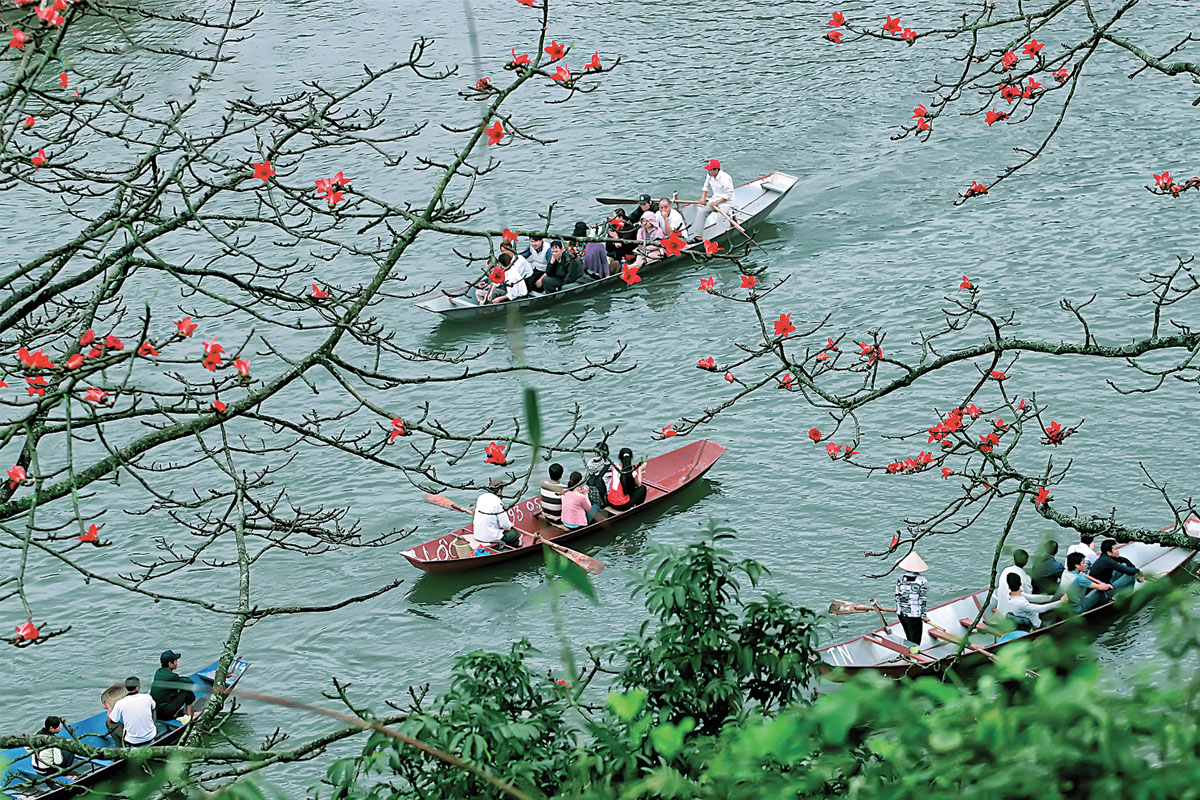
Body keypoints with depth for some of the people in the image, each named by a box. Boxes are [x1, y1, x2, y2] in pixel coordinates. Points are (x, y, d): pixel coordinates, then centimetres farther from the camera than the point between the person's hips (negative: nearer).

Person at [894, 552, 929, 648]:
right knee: (915, 640, 3)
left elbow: (897, 596, 5)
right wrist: (923, 614, -1)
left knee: (909, 638, 19)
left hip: (901, 613, 4)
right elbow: (924, 599, -9)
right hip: (914, 615, -4)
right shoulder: (922, 581, -10)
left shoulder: (900, 579, 0)